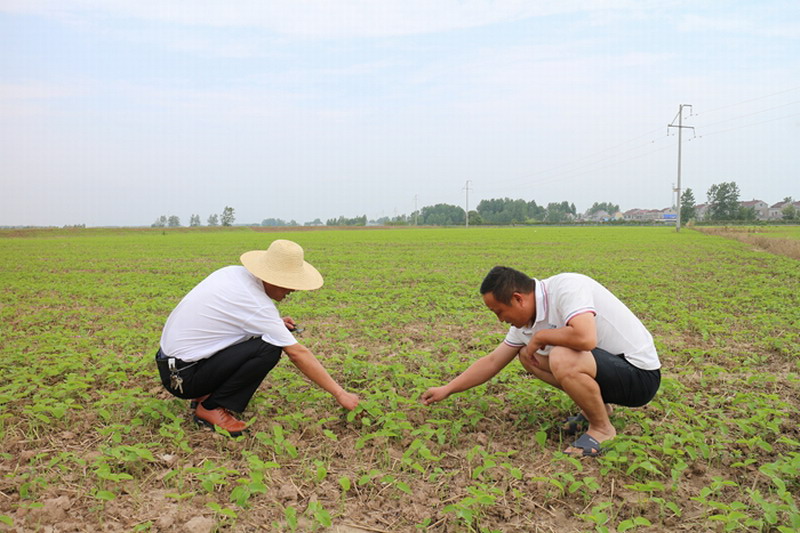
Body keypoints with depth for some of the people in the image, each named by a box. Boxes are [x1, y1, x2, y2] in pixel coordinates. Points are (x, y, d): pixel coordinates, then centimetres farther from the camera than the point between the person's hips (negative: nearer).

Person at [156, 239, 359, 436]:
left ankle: (206, 394, 12)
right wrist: (340, 394, -12)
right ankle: (211, 407, -6)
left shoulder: (233, 271, 0)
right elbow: (298, 354, -19)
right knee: (269, 348, -21)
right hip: (183, 376, -9)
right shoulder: (258, 306, -23)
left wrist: (276, 323, 7)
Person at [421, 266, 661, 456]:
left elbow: (585, 338, -42)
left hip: (640, 374, -9)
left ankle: (602, 429, -8)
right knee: (527, 354, 7)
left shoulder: (567, 287, -25)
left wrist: (540, 336, -22)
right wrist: (446, 390, 13)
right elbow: (492, 362, 11)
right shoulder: (526, 321, 1)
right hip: (604, 363, 9)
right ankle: (595, 405, 14)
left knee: (562, 359, -34)